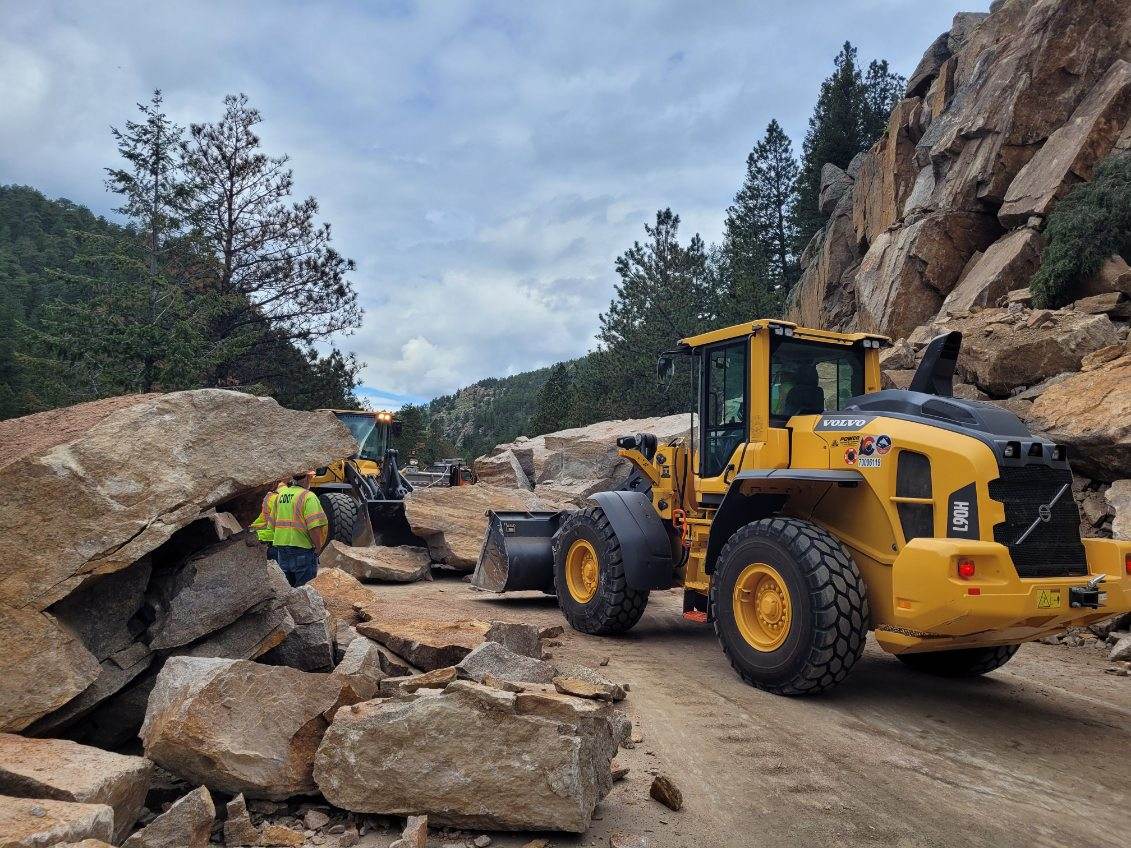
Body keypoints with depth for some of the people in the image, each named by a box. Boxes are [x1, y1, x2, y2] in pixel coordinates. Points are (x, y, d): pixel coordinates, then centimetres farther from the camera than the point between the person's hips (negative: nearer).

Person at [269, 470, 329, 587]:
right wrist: (318, 548, -10)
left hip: (281, 549, 7)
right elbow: (314, 527, -20)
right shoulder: (308, 497, -13)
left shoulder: (281, 495, 9)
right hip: (302, 551, -7)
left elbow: (273, 524, 14)